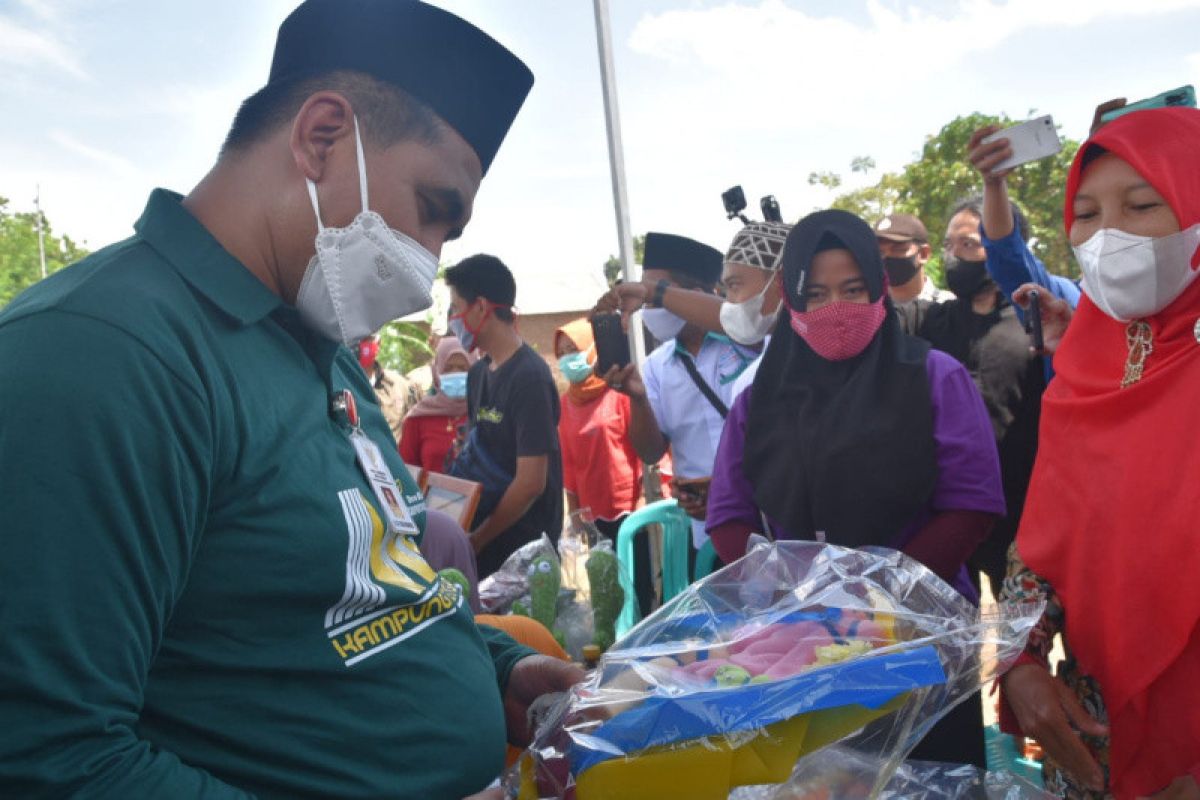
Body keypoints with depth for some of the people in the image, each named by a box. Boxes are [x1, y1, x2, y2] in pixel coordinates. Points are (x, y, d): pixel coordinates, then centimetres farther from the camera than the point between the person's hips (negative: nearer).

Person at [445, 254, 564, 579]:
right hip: (481, 530, 7)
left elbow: (531, 483, -21)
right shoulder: (478, 372, 6)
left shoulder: (529, 377, -18)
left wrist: (475, 542, -13)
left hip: (520, 545, -7)